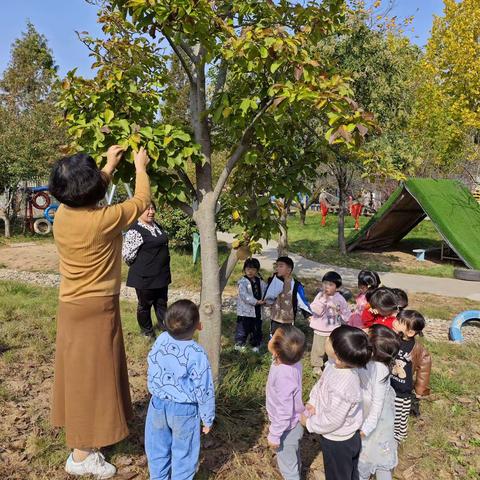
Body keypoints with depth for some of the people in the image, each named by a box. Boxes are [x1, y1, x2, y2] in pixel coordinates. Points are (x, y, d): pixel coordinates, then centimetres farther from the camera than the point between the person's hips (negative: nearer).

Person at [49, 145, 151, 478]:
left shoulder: (62, 214, -5)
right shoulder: (103, 220, -24)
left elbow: (87, 195, 18)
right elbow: (141, 202, -8)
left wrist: (111, 166, 22)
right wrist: (140, 167, 8)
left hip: (73, 305, 8)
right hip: (96, 308, -7)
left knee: (79, 371, 20)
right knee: (91, 375, 5)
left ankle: (81, 439, 38)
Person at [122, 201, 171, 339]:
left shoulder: (157, 226, 7)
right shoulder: (135, 231, -20)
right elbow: (126, 255, -19)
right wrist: (140, 265, -3)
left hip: (162, 275, 7)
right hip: (144, 277, -7)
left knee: (162, 302, 16)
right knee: (145, 304, 11)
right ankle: (147, 331, 30)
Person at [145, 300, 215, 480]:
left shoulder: (160, 340, -12)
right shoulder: (196, 354, -26)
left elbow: (151, 371, 4)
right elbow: (204, 390, -19)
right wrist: (208, 418, -4)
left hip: (158, 405, 5)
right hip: (184, 411, -4)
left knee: (157, 449, 25)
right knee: (183, 452, 18)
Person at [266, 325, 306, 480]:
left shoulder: (284, 376, -40)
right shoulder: (292, 361, -17)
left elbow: (284, 412, -29)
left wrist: (274, 435, -20)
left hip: (287, 428, -8)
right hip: (294, 423, 8)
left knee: (287, 465, 18)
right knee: (294, 459, 32)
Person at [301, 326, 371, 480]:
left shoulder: (341, 389, -43)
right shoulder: (335, 364, -19)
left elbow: (331, 421, -29)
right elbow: (321, 383, 1)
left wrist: (309, 422, -13)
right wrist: (313, 401, -12)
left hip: (337, 443, -7)